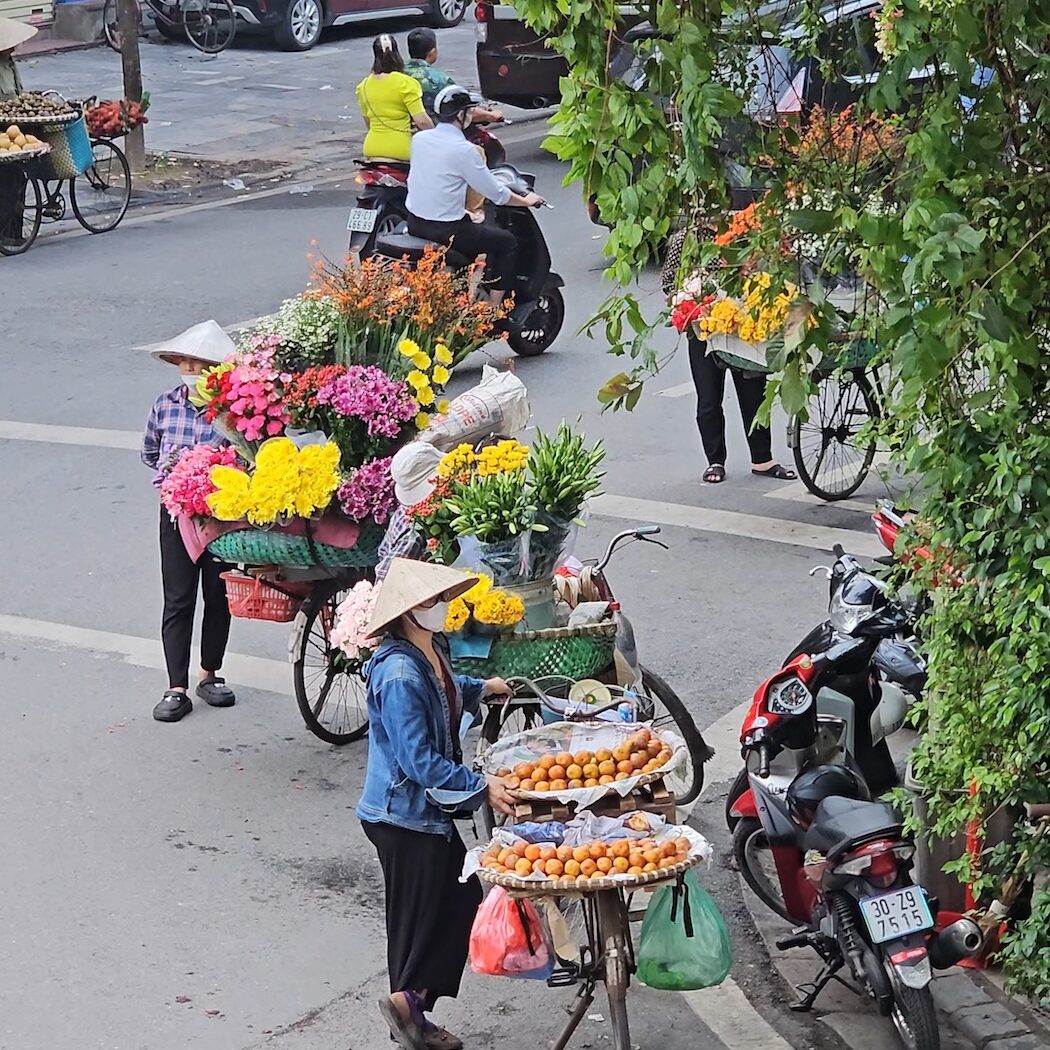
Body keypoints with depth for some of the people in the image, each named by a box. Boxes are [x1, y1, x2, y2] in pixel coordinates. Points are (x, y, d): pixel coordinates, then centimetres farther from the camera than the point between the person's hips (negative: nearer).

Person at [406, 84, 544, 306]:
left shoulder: (419, 139, 2)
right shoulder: (463, 150, -18)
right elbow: (496, 193, -11)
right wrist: (525, 201, 7)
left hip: (414, 224, 8)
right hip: (446, 230, -8)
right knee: (505, 241, 11)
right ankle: (494, 310, 12)